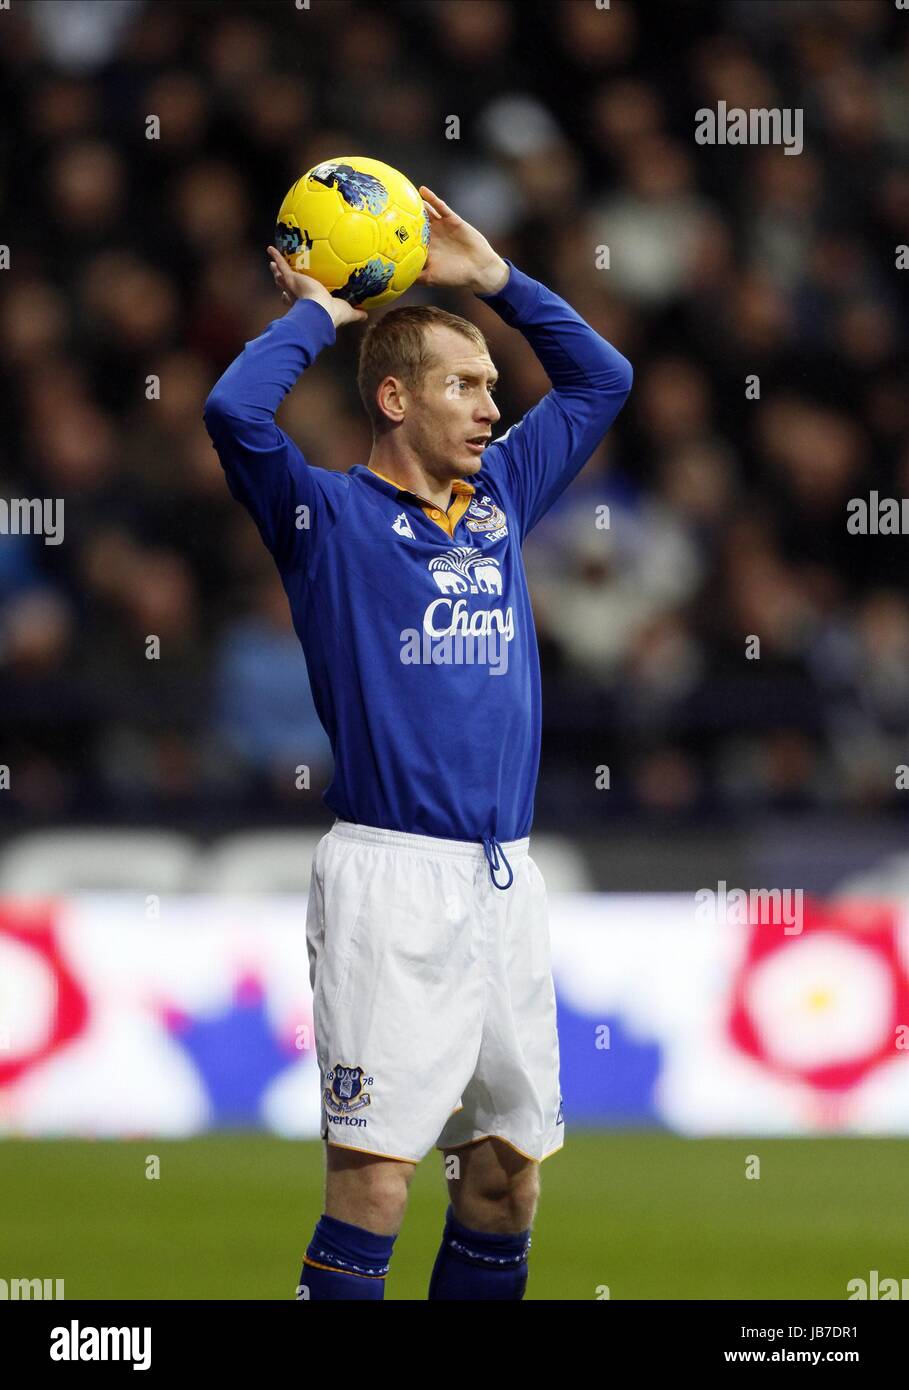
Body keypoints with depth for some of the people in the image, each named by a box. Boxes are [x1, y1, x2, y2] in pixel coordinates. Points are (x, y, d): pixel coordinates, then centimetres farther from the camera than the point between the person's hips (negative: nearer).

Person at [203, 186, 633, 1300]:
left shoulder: (502, 497, 17)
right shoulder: (329, 516, 0)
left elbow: (601, 378, 28)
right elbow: (234, 411, -18)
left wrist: (493, 277, 18)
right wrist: (315, 313, -3)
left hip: (506, 876, 6)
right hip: (393, 874, -6)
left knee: (507, 1170, 8)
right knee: (373, 1176, -11)